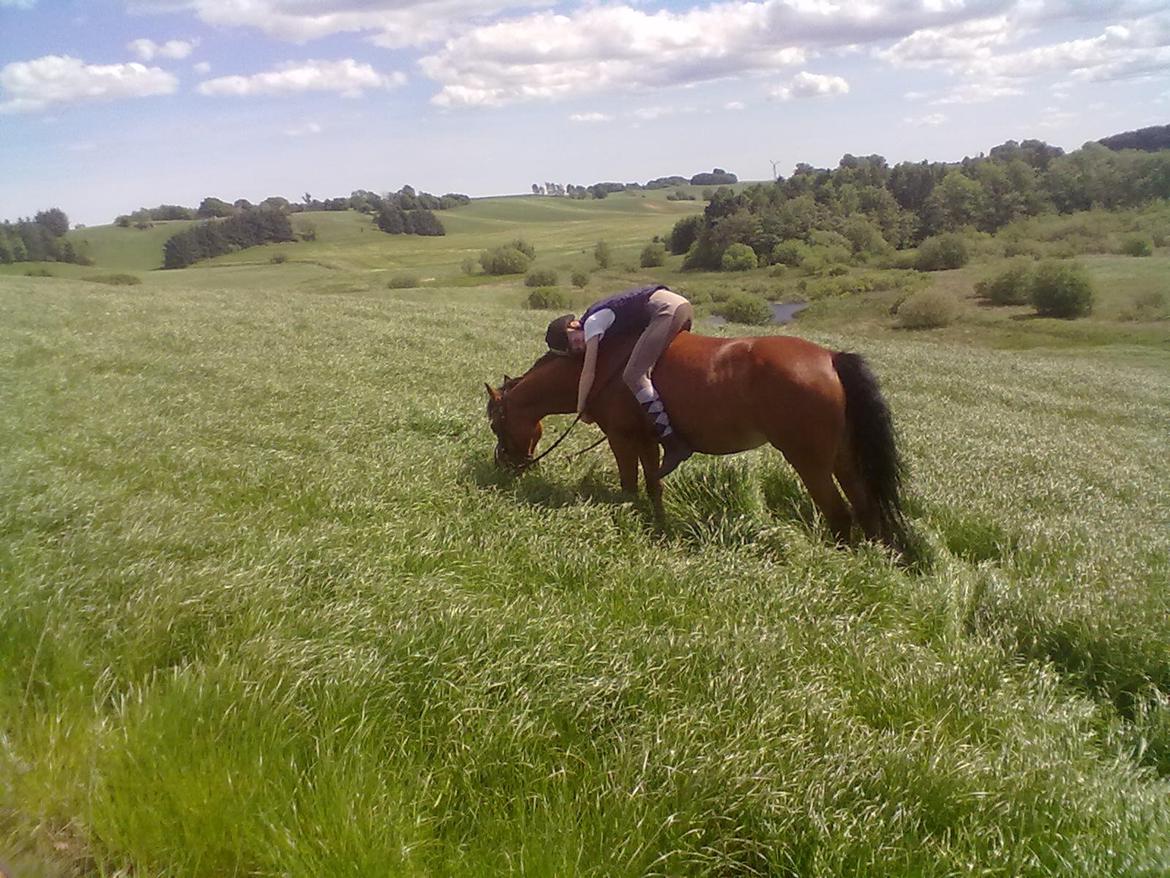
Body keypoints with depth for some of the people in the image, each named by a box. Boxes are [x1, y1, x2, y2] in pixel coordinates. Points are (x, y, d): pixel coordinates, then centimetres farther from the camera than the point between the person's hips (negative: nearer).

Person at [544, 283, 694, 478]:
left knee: (633, 375, -16)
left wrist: (580, 410, 5)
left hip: (666, 309, -10)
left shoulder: (592, 324, -5)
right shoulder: (602, 316, 22)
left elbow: (588, 373, -5)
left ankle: (673, 444, -23)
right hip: (681, 304, 10)